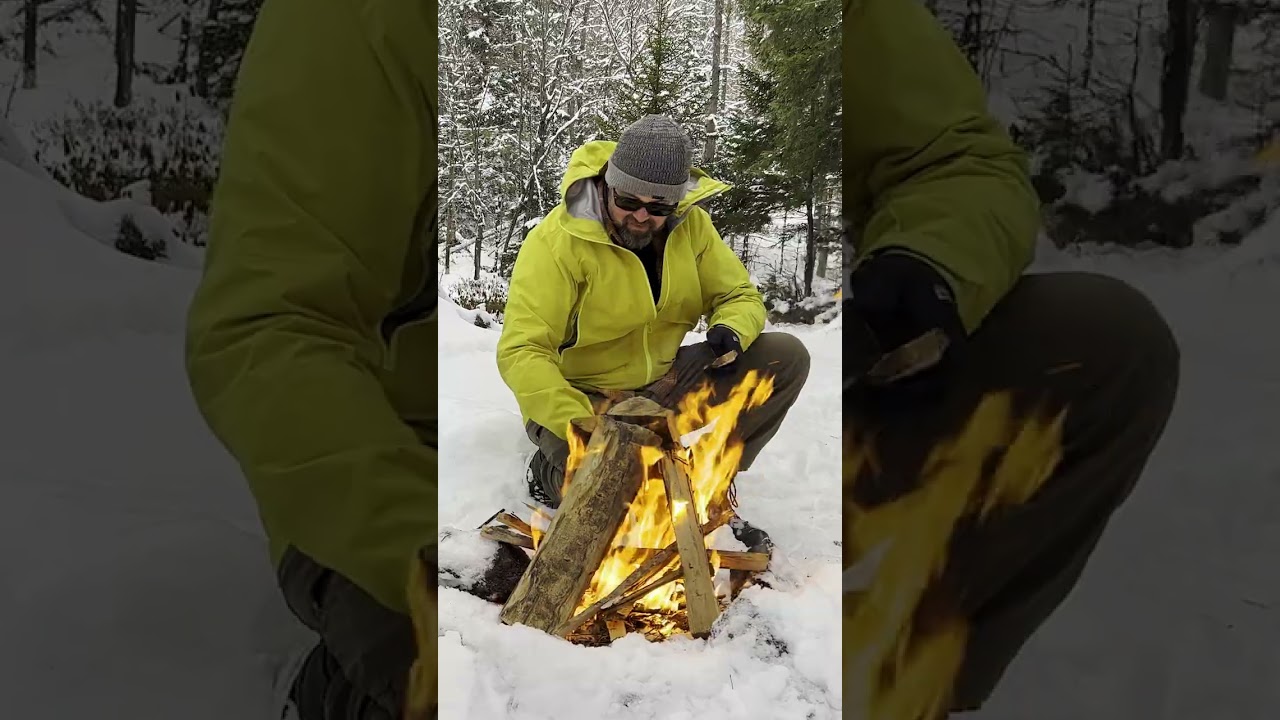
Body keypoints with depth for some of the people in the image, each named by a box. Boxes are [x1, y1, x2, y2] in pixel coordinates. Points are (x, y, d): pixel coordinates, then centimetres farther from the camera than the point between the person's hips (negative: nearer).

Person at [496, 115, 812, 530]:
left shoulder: (691, 225, -5)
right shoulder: (556, 242, -22)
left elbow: (740, 295, 5)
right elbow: (521, 353, -26)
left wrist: (731, 329, -21)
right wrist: (582, 427, -40)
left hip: (664, 383, 6)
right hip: (584, 398, -5)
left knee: (787, 357, -8)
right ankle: (551, 471, 3)